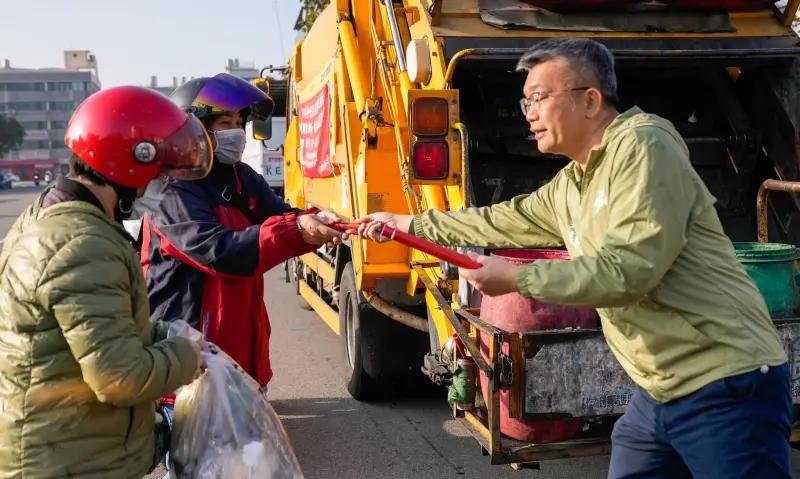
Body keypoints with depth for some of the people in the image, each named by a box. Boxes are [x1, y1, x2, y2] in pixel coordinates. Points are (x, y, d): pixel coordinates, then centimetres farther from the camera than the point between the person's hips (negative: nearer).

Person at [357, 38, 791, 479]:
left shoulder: (642, 146, -15)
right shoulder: (568, 187, 12)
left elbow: (629, 268, -25)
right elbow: (503, 221, 27)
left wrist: (517, 278, -18)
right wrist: (410, 223, 31)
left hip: (726, 386, -9)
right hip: (659, 391, 9)